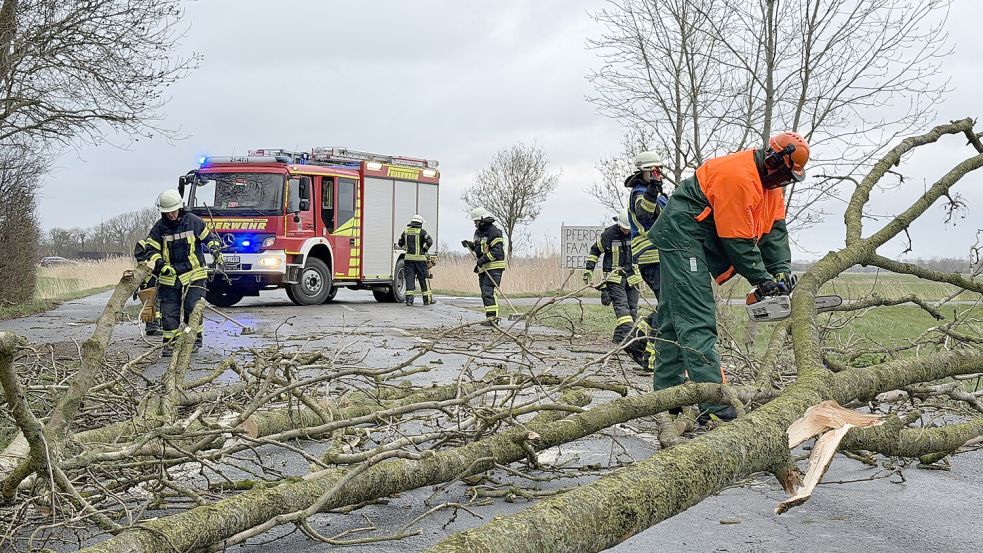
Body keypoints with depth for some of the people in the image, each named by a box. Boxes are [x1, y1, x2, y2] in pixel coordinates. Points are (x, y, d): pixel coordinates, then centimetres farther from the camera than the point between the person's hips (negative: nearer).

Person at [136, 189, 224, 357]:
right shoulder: (159, 227, 1)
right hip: (169, 276, 2)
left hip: (193, 274, -2)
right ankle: (169, 343, 10)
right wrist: (160, 264, -12)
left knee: (193, 309, -6)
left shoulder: (193, 221, -1)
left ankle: (195, 339, 10)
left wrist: (216, 251, -8)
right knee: (169, 312, 2)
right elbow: (151, 249, 4)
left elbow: (209, 237, 9)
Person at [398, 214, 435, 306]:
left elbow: (401, 243, 19)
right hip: (420, 258, -3)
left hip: (408, 258, 3)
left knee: (409, 278, 3)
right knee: (423, 279, 5)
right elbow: (429, 241, -15)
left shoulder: (406, 231, 9)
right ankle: (427, 299, 11)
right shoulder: (422, 231, -5)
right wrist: (424, 250, 0)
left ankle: (409, 299, -5)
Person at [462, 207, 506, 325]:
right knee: (484, 292, 11)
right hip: (483, 267, 10)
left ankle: (491, 317, -19)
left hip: (494, 267, -10)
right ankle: (493, 316, 17)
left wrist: (484, 259, -27)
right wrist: (470, 244, 7)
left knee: (489, 291, -17)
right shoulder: (478, 232, 16)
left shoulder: (494, 232, -14)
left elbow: (497, 251, -21)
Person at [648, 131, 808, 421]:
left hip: (700, 242, 11)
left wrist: (782, 269, -6)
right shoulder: (739, 178, -24)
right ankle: (713, 404, -23)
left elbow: (775, 229, 5)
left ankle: (667, 393, 18)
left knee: (674, 318, 12)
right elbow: (737, 240, -22)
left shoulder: (769, 182, 8)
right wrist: (762, 279, -14)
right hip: (682, 236, -11)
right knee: (697, 321, -17)